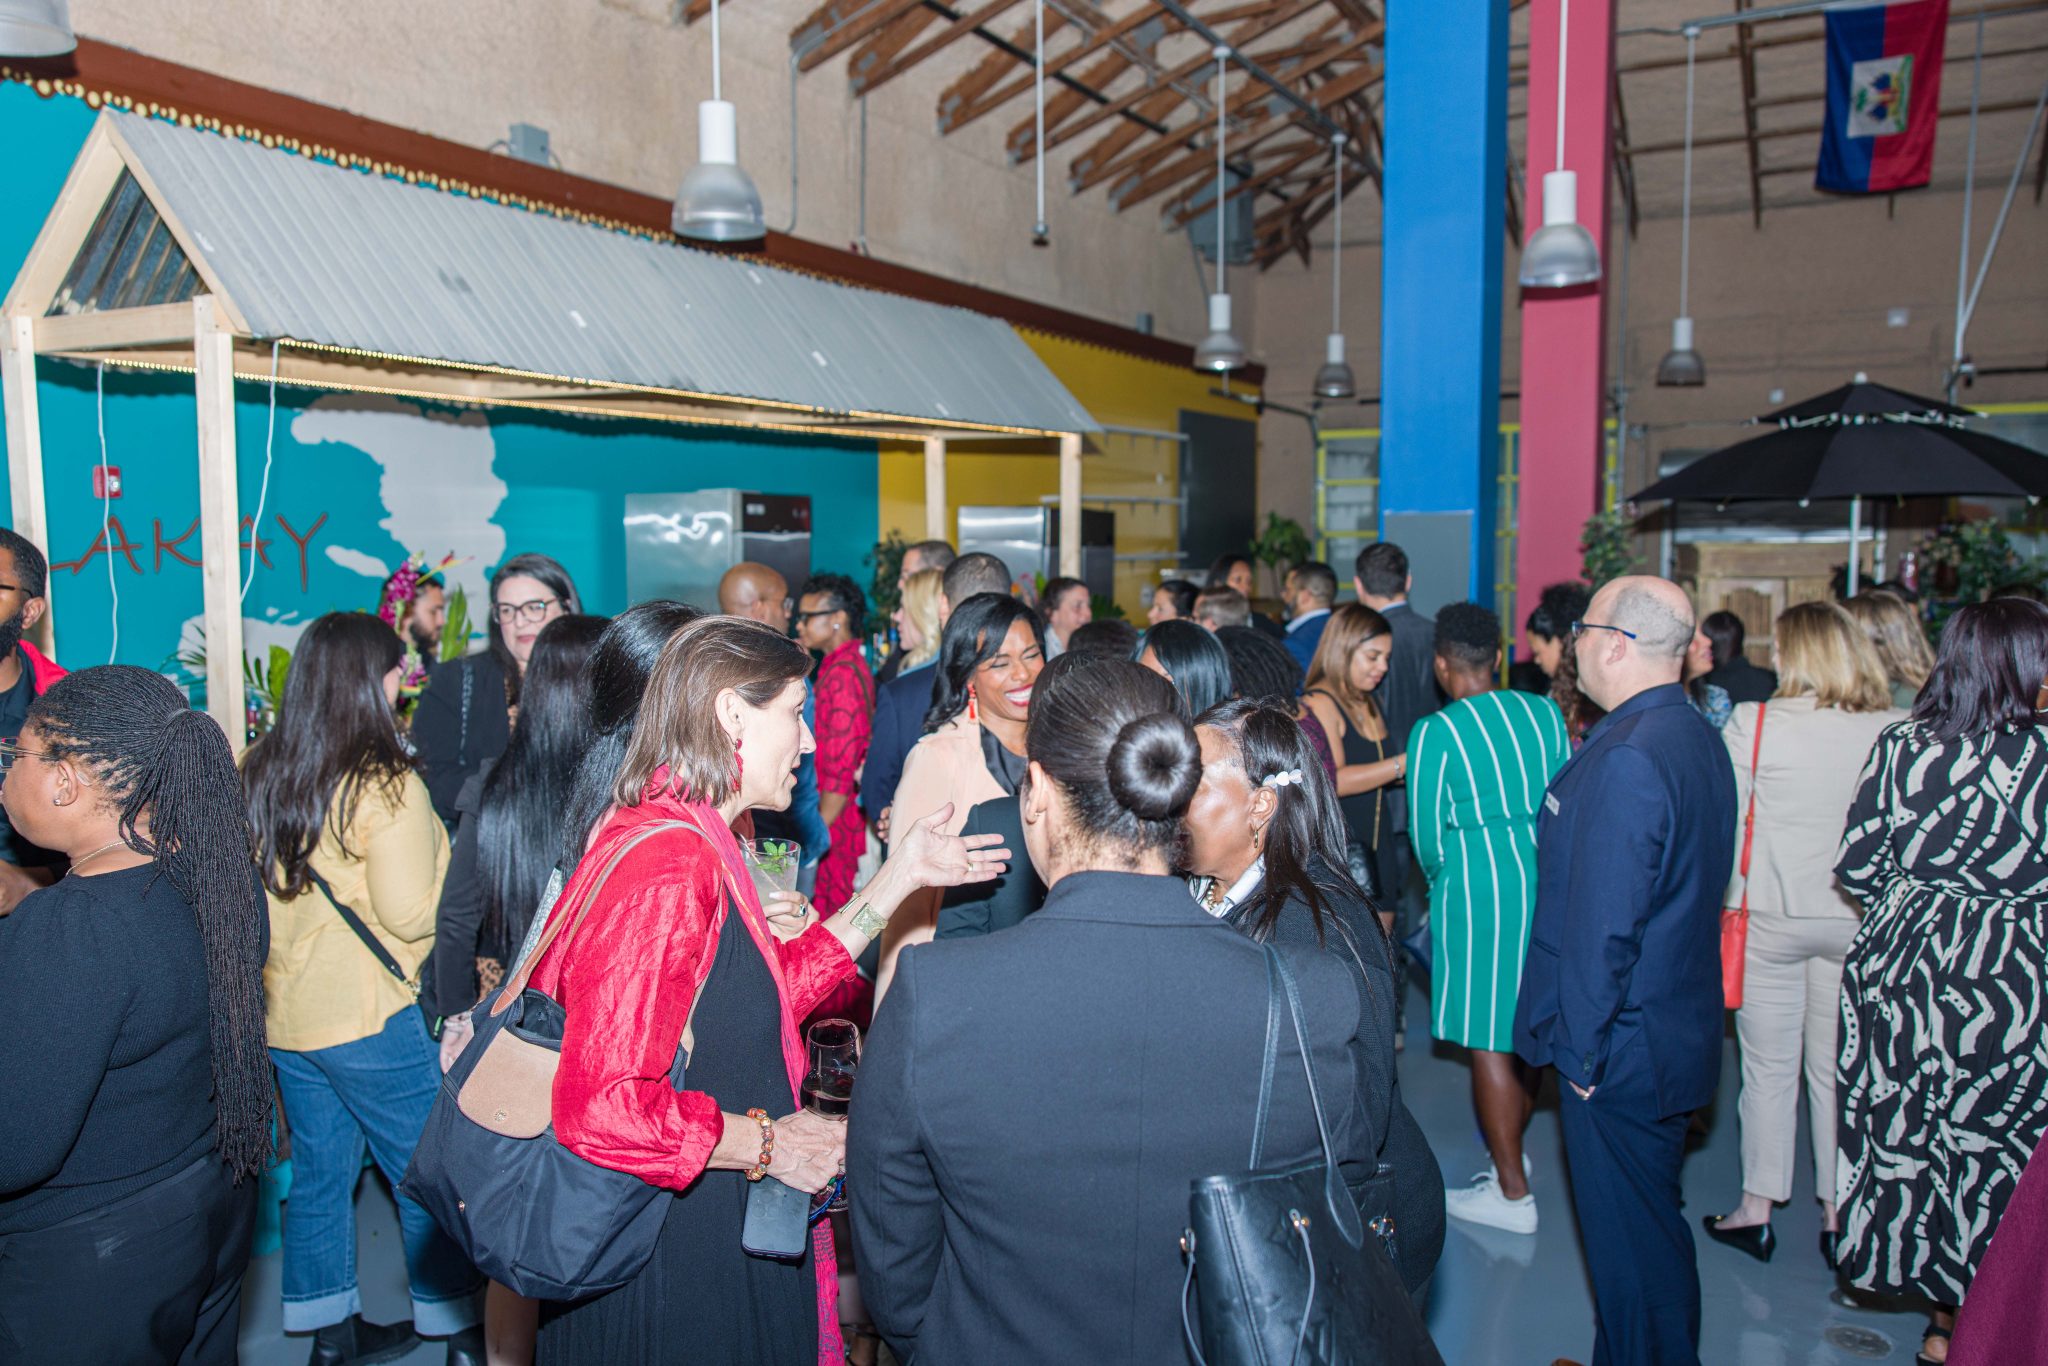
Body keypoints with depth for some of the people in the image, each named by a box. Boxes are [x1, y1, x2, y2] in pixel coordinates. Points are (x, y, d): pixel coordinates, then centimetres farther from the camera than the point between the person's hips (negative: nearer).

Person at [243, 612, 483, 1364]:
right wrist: (445, 854, -5)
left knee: (319, 1172, 19)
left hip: (283, 1014, 7)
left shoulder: (255, 773, 0)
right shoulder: (386, 786, -21)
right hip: (372, 1018, -7)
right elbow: (412, 915, -20)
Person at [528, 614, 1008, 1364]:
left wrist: (901, 874, 10)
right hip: (671, 1267, -10)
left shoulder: (690, 844, 6)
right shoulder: (670, 864, -27)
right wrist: (767, 1142, -19)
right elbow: (604, 1108, -32)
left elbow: (778, 988, 11)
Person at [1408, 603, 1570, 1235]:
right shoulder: (1545, 712, 3)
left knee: (1488, 1041, 4)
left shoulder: (1435, 732, -10)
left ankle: (1513, 1194, 12)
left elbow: (1427, 833, -4)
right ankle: (1508, 1154, 33)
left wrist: (1442, 882, 15)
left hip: (1477, 888, -6)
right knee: (1525, 1030, 18)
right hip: (1545, 878, 6)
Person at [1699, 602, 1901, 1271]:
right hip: (1858, 919, 3)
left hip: (1772, 915, -3)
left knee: (1769, 1068, 9)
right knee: (1839, 1070, 14)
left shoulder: (1753, 723, -13)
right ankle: (1839, 1214, 24)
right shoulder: (1897, 732, -5)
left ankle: (1757, 1211, 18)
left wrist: (1719, 897, 4)